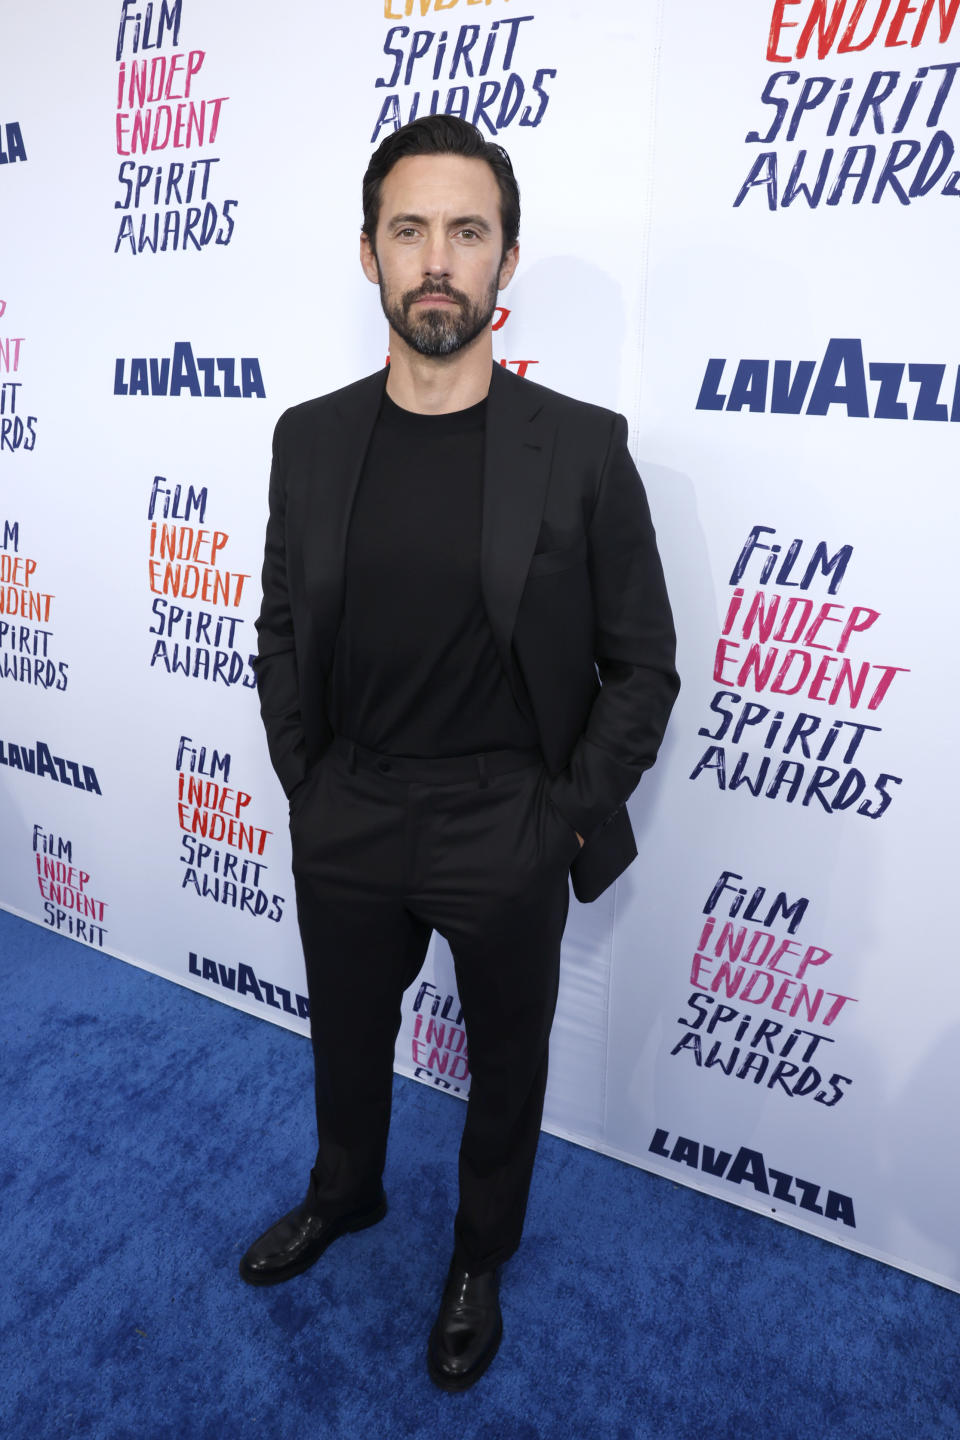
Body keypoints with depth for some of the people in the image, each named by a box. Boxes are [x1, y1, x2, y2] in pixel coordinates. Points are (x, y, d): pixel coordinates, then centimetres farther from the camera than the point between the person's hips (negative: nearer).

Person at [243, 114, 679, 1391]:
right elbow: (282, 632, 6)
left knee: (506, 1065, 20)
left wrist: (570, 817, -8)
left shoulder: (582, 448, -11)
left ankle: (481, 1256, 49)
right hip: (345, 827, 3)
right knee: (346, 1041, 25)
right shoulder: (310, 438, -1)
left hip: (508, 838, -2)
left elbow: (642, 665, -6)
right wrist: (307, 787, 3)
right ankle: (344, 1196, 57)